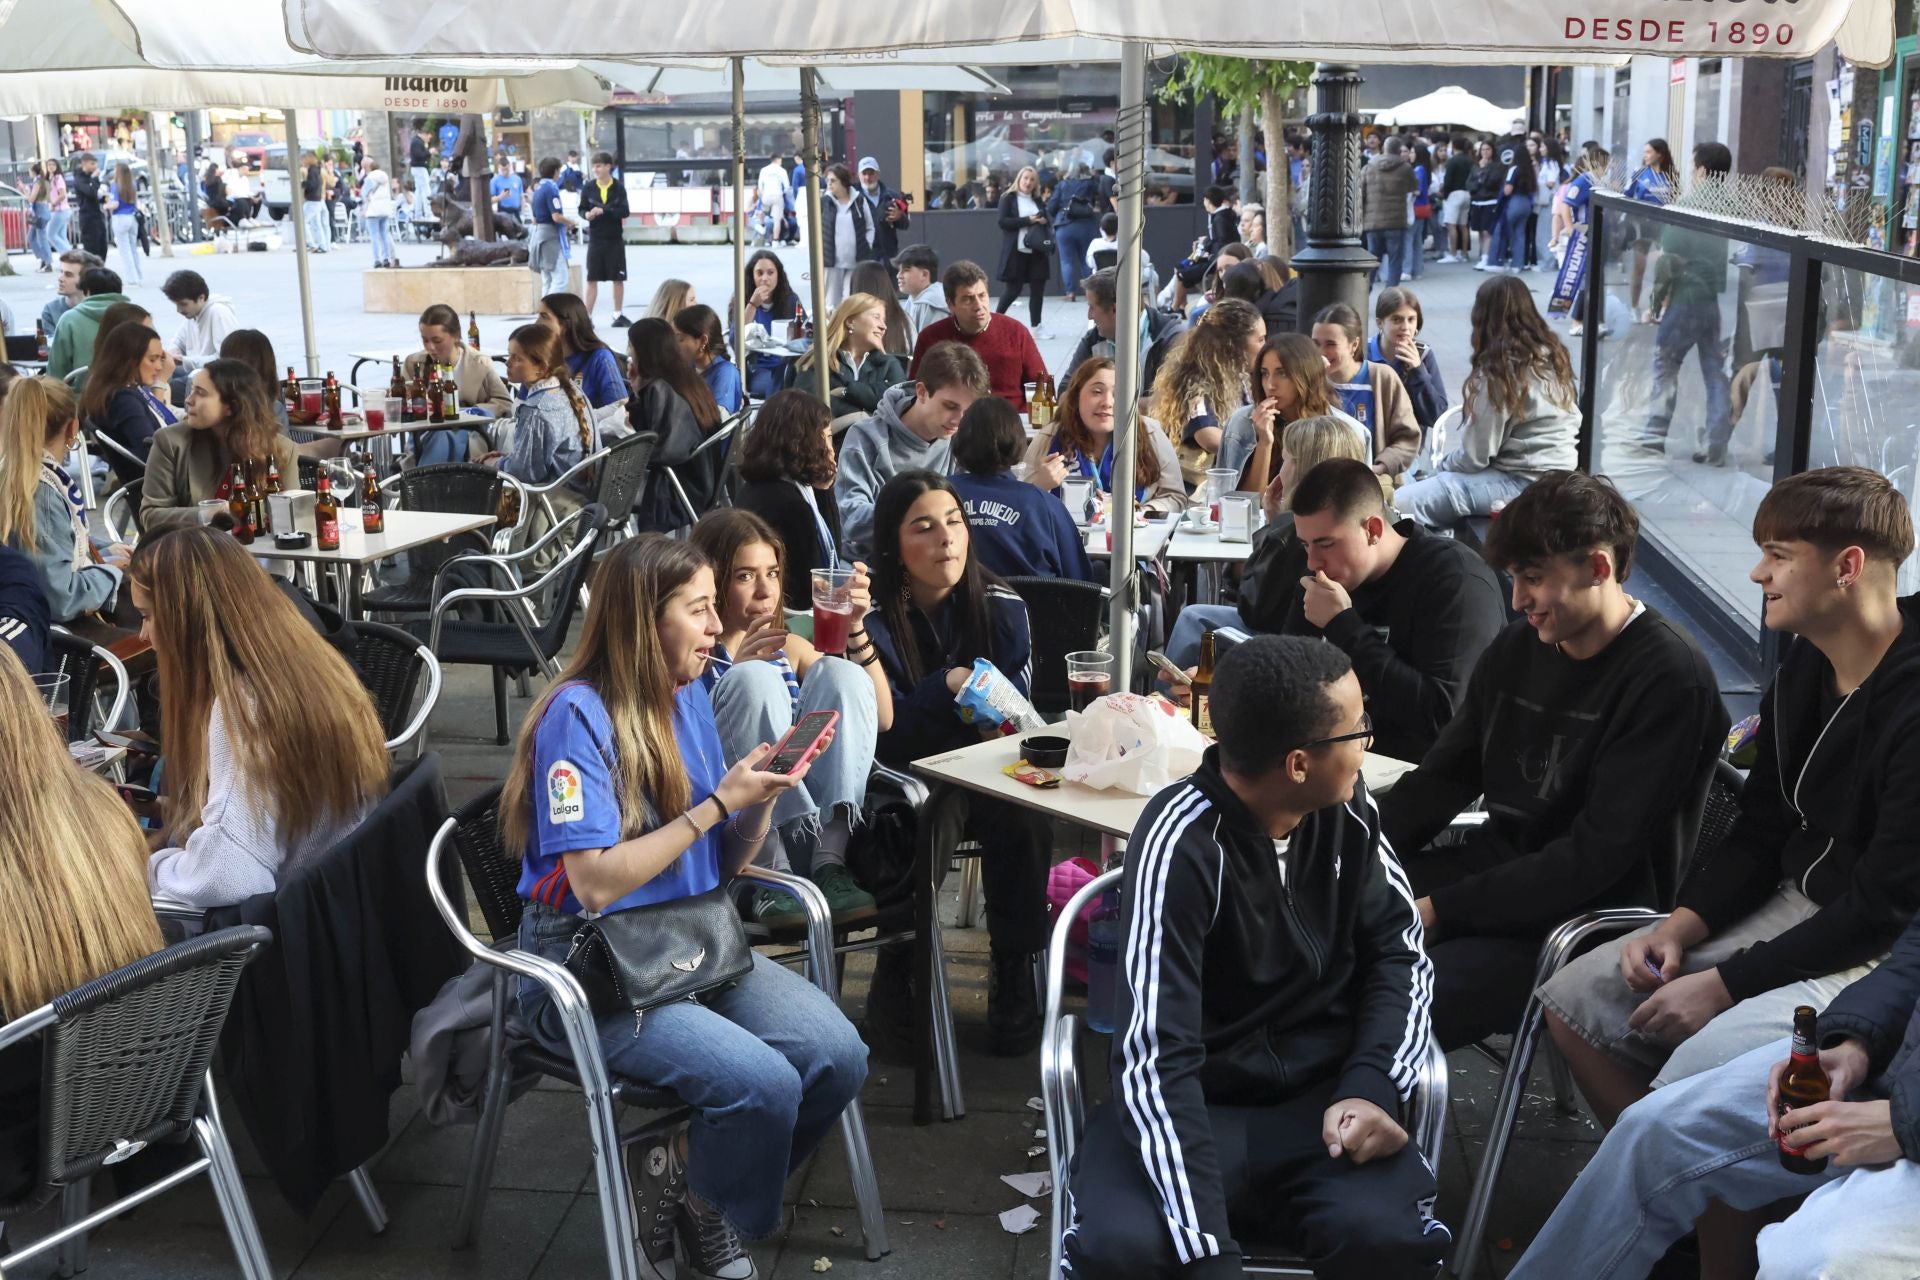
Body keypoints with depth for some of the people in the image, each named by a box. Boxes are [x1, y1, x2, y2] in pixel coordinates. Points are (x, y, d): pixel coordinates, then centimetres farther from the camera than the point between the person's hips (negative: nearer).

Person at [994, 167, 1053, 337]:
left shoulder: (1038, 200, 14)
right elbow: (1003, 221, -12)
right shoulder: (1008, 198, -1)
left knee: (1038, 289, 2)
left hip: (1037, 251, 5)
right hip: (1016, 251, -5)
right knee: (1013, 289, -3)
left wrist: (1043, 221, -4)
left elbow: (1046, 221, 21)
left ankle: (1035, 326, 9)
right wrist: (1028, 220, -17)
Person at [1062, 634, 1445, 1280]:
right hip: (1196, 1104, -3)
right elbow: (1157, 1056, -27)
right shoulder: (1182, 841, -21)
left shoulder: (1348, 806, -3)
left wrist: (1371, 1086, -13)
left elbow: (1398, 951, 8)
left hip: (1322, 1095, 3)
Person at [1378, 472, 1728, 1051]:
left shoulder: (1670, 677, -15)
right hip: (1497, 864, 8)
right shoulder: (1517, 648, 7)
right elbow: (1444, 775, 14)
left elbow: (1597, 855, -19)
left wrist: (1441, 909, -21)